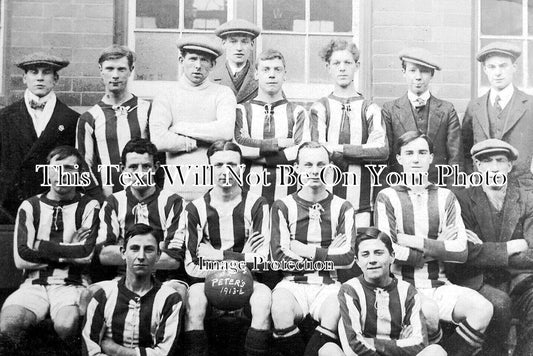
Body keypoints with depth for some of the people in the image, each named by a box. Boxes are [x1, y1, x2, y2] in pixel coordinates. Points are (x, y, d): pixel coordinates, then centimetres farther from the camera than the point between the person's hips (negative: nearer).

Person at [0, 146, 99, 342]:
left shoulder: (89, 207, 5)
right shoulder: (30, 206, 10)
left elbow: (86, 254, -9)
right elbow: (21, 258, -1)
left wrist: (42, 246, -3)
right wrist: (69, 251, -3)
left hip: (72, 284, -1)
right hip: (35, 283, 2)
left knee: (65, 324, -34)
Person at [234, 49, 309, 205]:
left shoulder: (297, 112, 10)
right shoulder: (241, 111, 10)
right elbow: (237, 146, -7)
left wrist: (256, 153, -5)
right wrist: (278, 143, -6)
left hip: (286, 193, 0)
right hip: (249, 192, 0)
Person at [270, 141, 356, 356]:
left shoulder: (342, 208, 7)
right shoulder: (283, 207, 4)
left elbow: (347, 258, -4)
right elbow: (279, 257, -6)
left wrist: (309, 252, -8)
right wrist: (328, 256, -6)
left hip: (328, 285, 1)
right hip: (293, 283, 0)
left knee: (336, 313, -33)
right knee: (280, 311, -33)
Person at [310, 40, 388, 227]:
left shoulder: (370, 109, 7)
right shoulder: (320, 108, 5)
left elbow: (382, 150, -7)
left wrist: (340, 149, -10)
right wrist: (361, 155, -9)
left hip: (361, 199, 1)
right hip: (326, 196, -1)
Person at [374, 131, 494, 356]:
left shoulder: (445, 197, 10)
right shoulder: (387, 197, 0)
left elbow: (461, 252, -1)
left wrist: (417, 242, -11)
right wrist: (437, 248, -5)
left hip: (439, 286, 3)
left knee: (482, 308, -22)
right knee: (428, 312, -33)